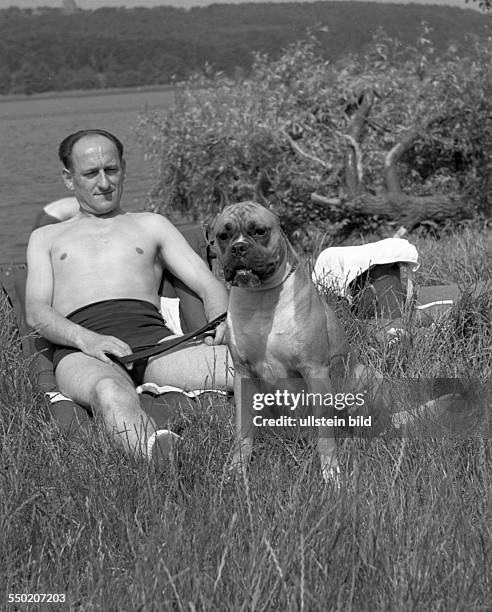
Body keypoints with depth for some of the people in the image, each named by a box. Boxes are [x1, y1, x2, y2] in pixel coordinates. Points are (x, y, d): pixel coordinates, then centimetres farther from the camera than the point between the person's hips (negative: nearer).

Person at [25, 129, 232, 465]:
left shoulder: (152, 225, 32)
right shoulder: (46, 238, 30)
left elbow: (209, 285, 21)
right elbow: (36, 312, 13)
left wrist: (221, 326, -5)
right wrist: (86, 339, -11)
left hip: (153, 336, 2)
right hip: (82, 349, -2)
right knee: (112, 394, -43)